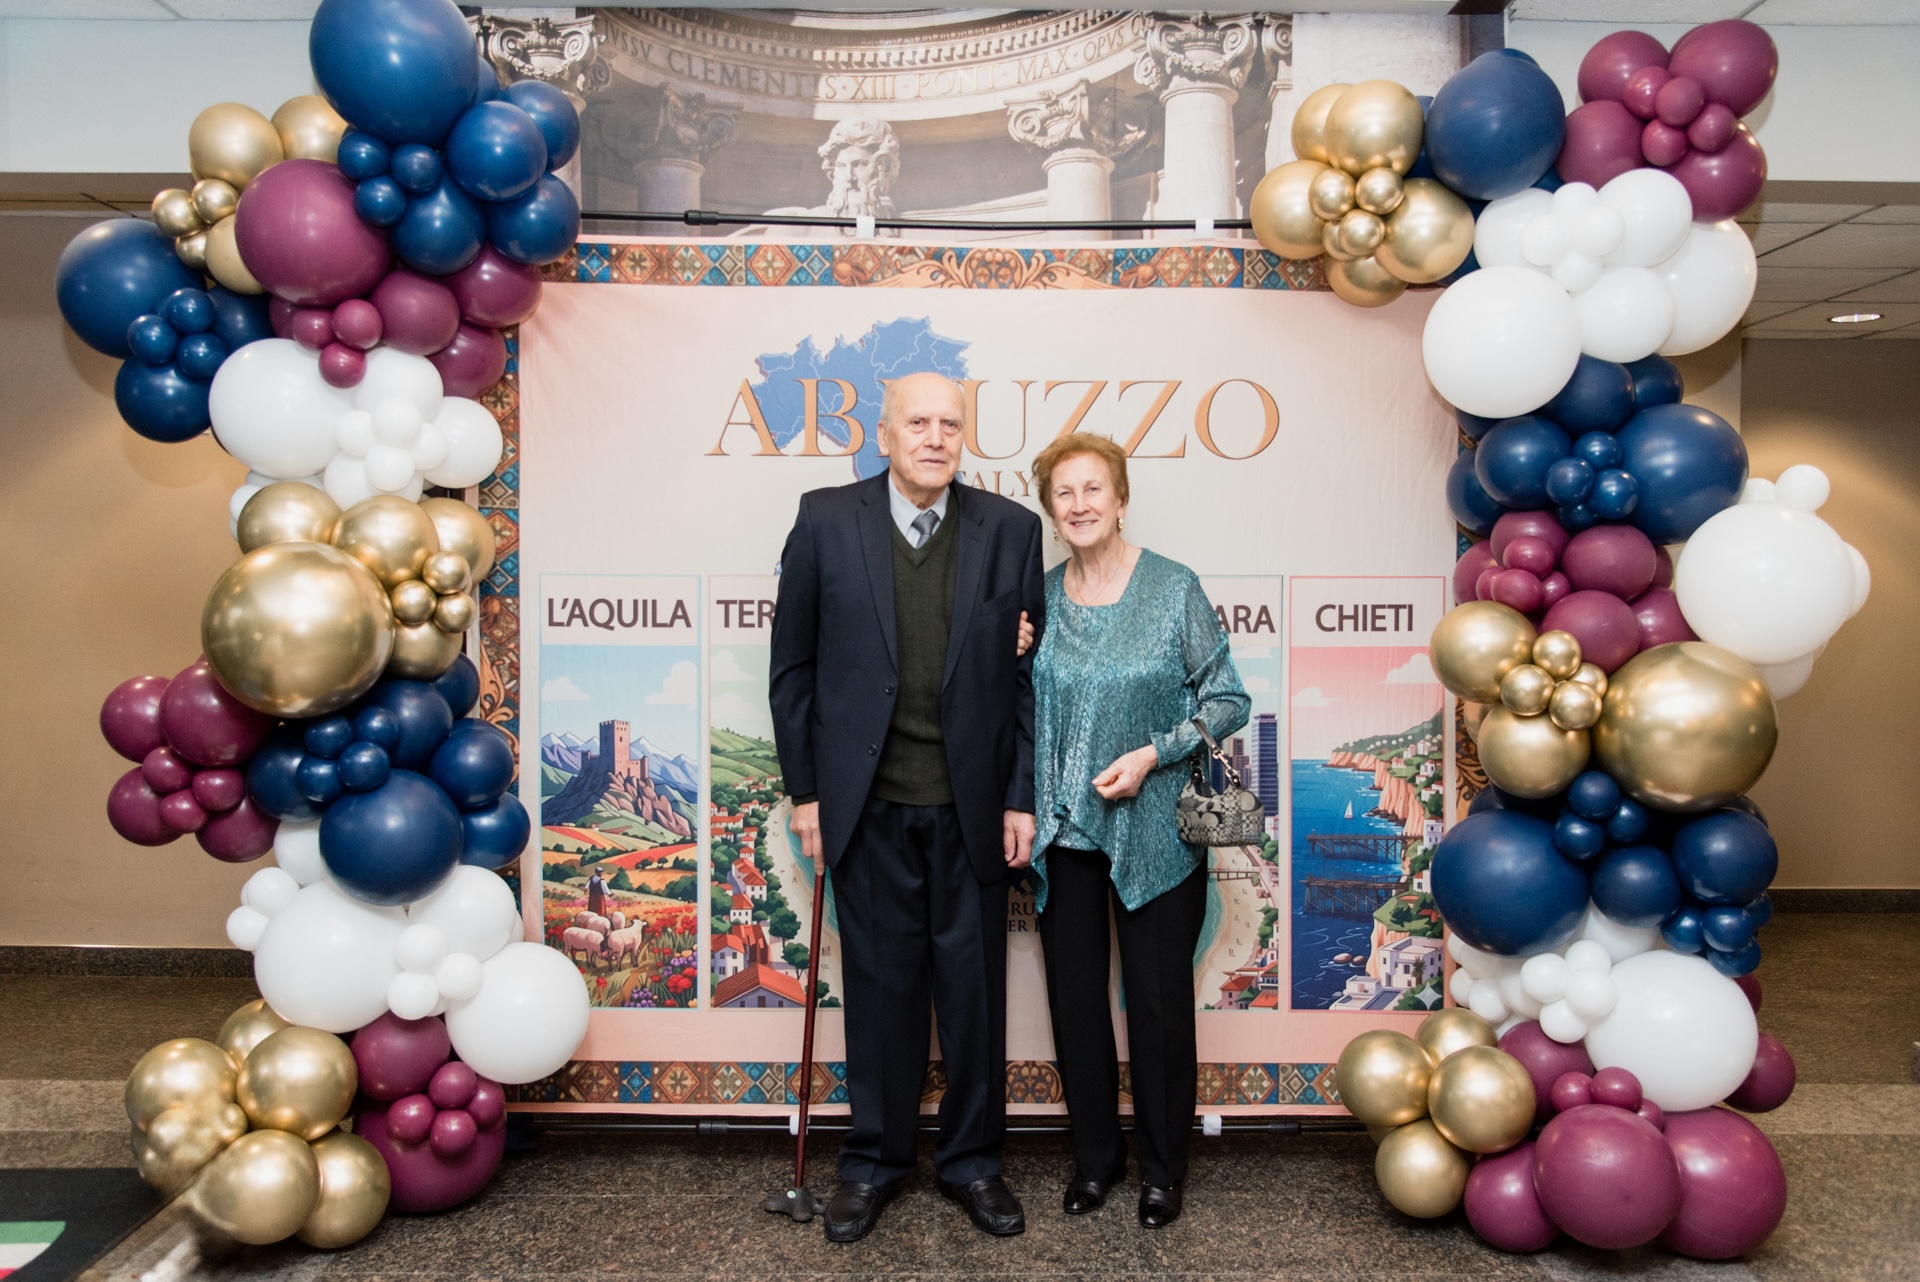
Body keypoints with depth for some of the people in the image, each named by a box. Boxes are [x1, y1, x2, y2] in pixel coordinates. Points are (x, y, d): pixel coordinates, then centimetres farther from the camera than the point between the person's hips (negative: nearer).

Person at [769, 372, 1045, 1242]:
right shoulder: (825, 522, -1)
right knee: (879, 985, 11)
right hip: (869, 803, 0)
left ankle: (971, 1160, 30)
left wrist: (1022, 797, -2)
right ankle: (875, 1160, 29)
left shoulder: (1010, 530, 0)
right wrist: (806, 789, 0)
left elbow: (1031, 674, 1)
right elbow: (793, 667, 3)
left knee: (973, 985, 11)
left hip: (971, 805, 1)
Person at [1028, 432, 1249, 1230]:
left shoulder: (1174, 589, -7)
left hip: (1153, 830, -3)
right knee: (1074, 994, 11)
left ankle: (1162, 1166, 26)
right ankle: (1095, 1155, 31)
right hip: (1064, 828, 3)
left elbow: (1227, 700, -5)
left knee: (1158, 999, 6)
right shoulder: (1041, 596, 3)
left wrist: (1150, 755, -17)